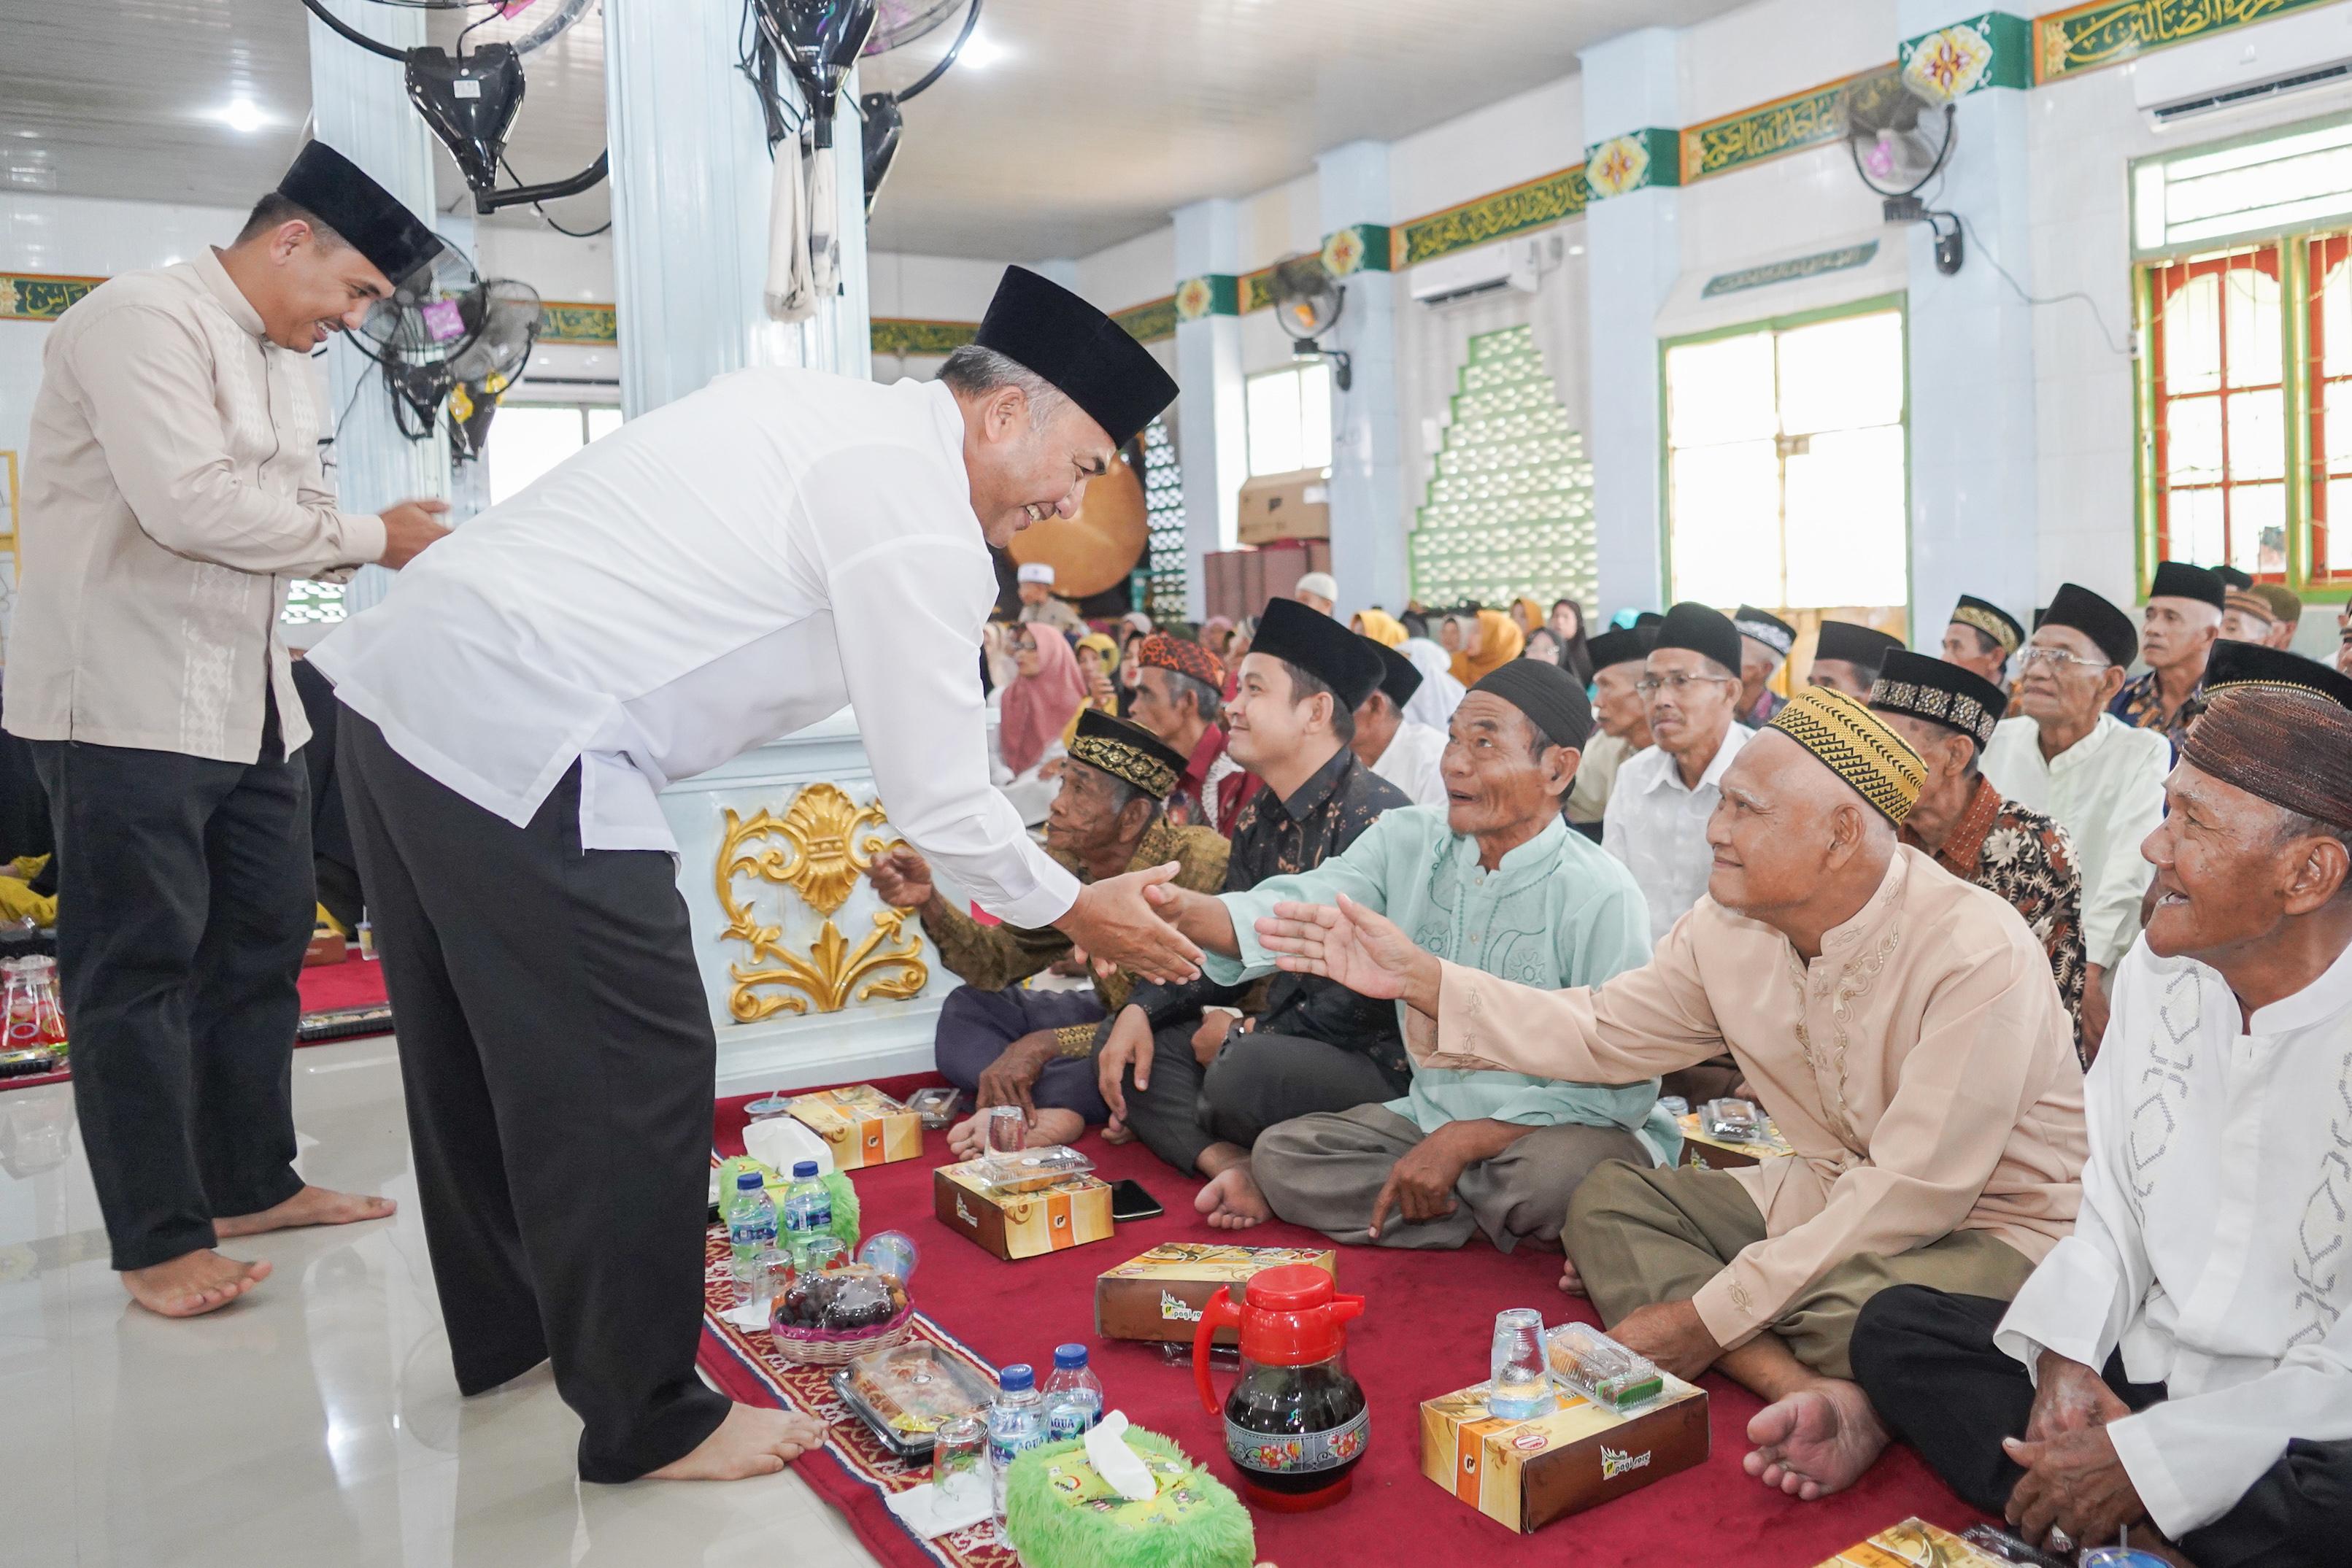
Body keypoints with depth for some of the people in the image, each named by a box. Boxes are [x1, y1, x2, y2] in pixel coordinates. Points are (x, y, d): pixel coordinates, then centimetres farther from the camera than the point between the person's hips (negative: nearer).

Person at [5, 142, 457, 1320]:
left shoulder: (286, 362, 16)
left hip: (249, 699, 9)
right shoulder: (143, 318, -13)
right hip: (128, 704, -9)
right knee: (138, 971, -1)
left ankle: (252, 1184, 28)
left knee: (261, 946, 14)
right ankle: (157, 1244, 8)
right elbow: (190, 501, -24)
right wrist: (369, 535, -16)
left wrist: (387, 541, -2)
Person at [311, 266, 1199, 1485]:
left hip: (398, 680, 10)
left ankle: (506, 1327, 44)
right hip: (517, 743, -10)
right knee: (639, 1078, 1)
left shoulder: (808, 404, 15)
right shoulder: (921, 525, -13)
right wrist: (1073, 911, 5)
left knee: (477, 1046, 23)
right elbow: (938, 806, -9)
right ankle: (649, 1422, 18)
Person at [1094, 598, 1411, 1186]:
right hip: (1279, 1038, 10)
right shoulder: (1260, 819, 11)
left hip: (1375, 1057, -9)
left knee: (1243, 1073, -37)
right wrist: (1141, 1010, -2)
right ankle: (1228, 1163, -19)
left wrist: (1248, 1037, -12)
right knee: (1121, 1042, 1)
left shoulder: (1375, 814, -19)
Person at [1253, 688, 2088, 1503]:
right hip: (1835, 1190, 8)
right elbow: (1602, 1032, 5)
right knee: (1608, 1199, -5)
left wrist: (1707, 1315, -25)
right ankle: (1820, 1392, -21)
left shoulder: (1979, 954, -27)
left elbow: (1914, 1193, -27)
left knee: (1857, 1305, -39)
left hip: (1995, 1227, -7)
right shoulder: (1730, 928, -6)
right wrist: (1419, 980, -7)